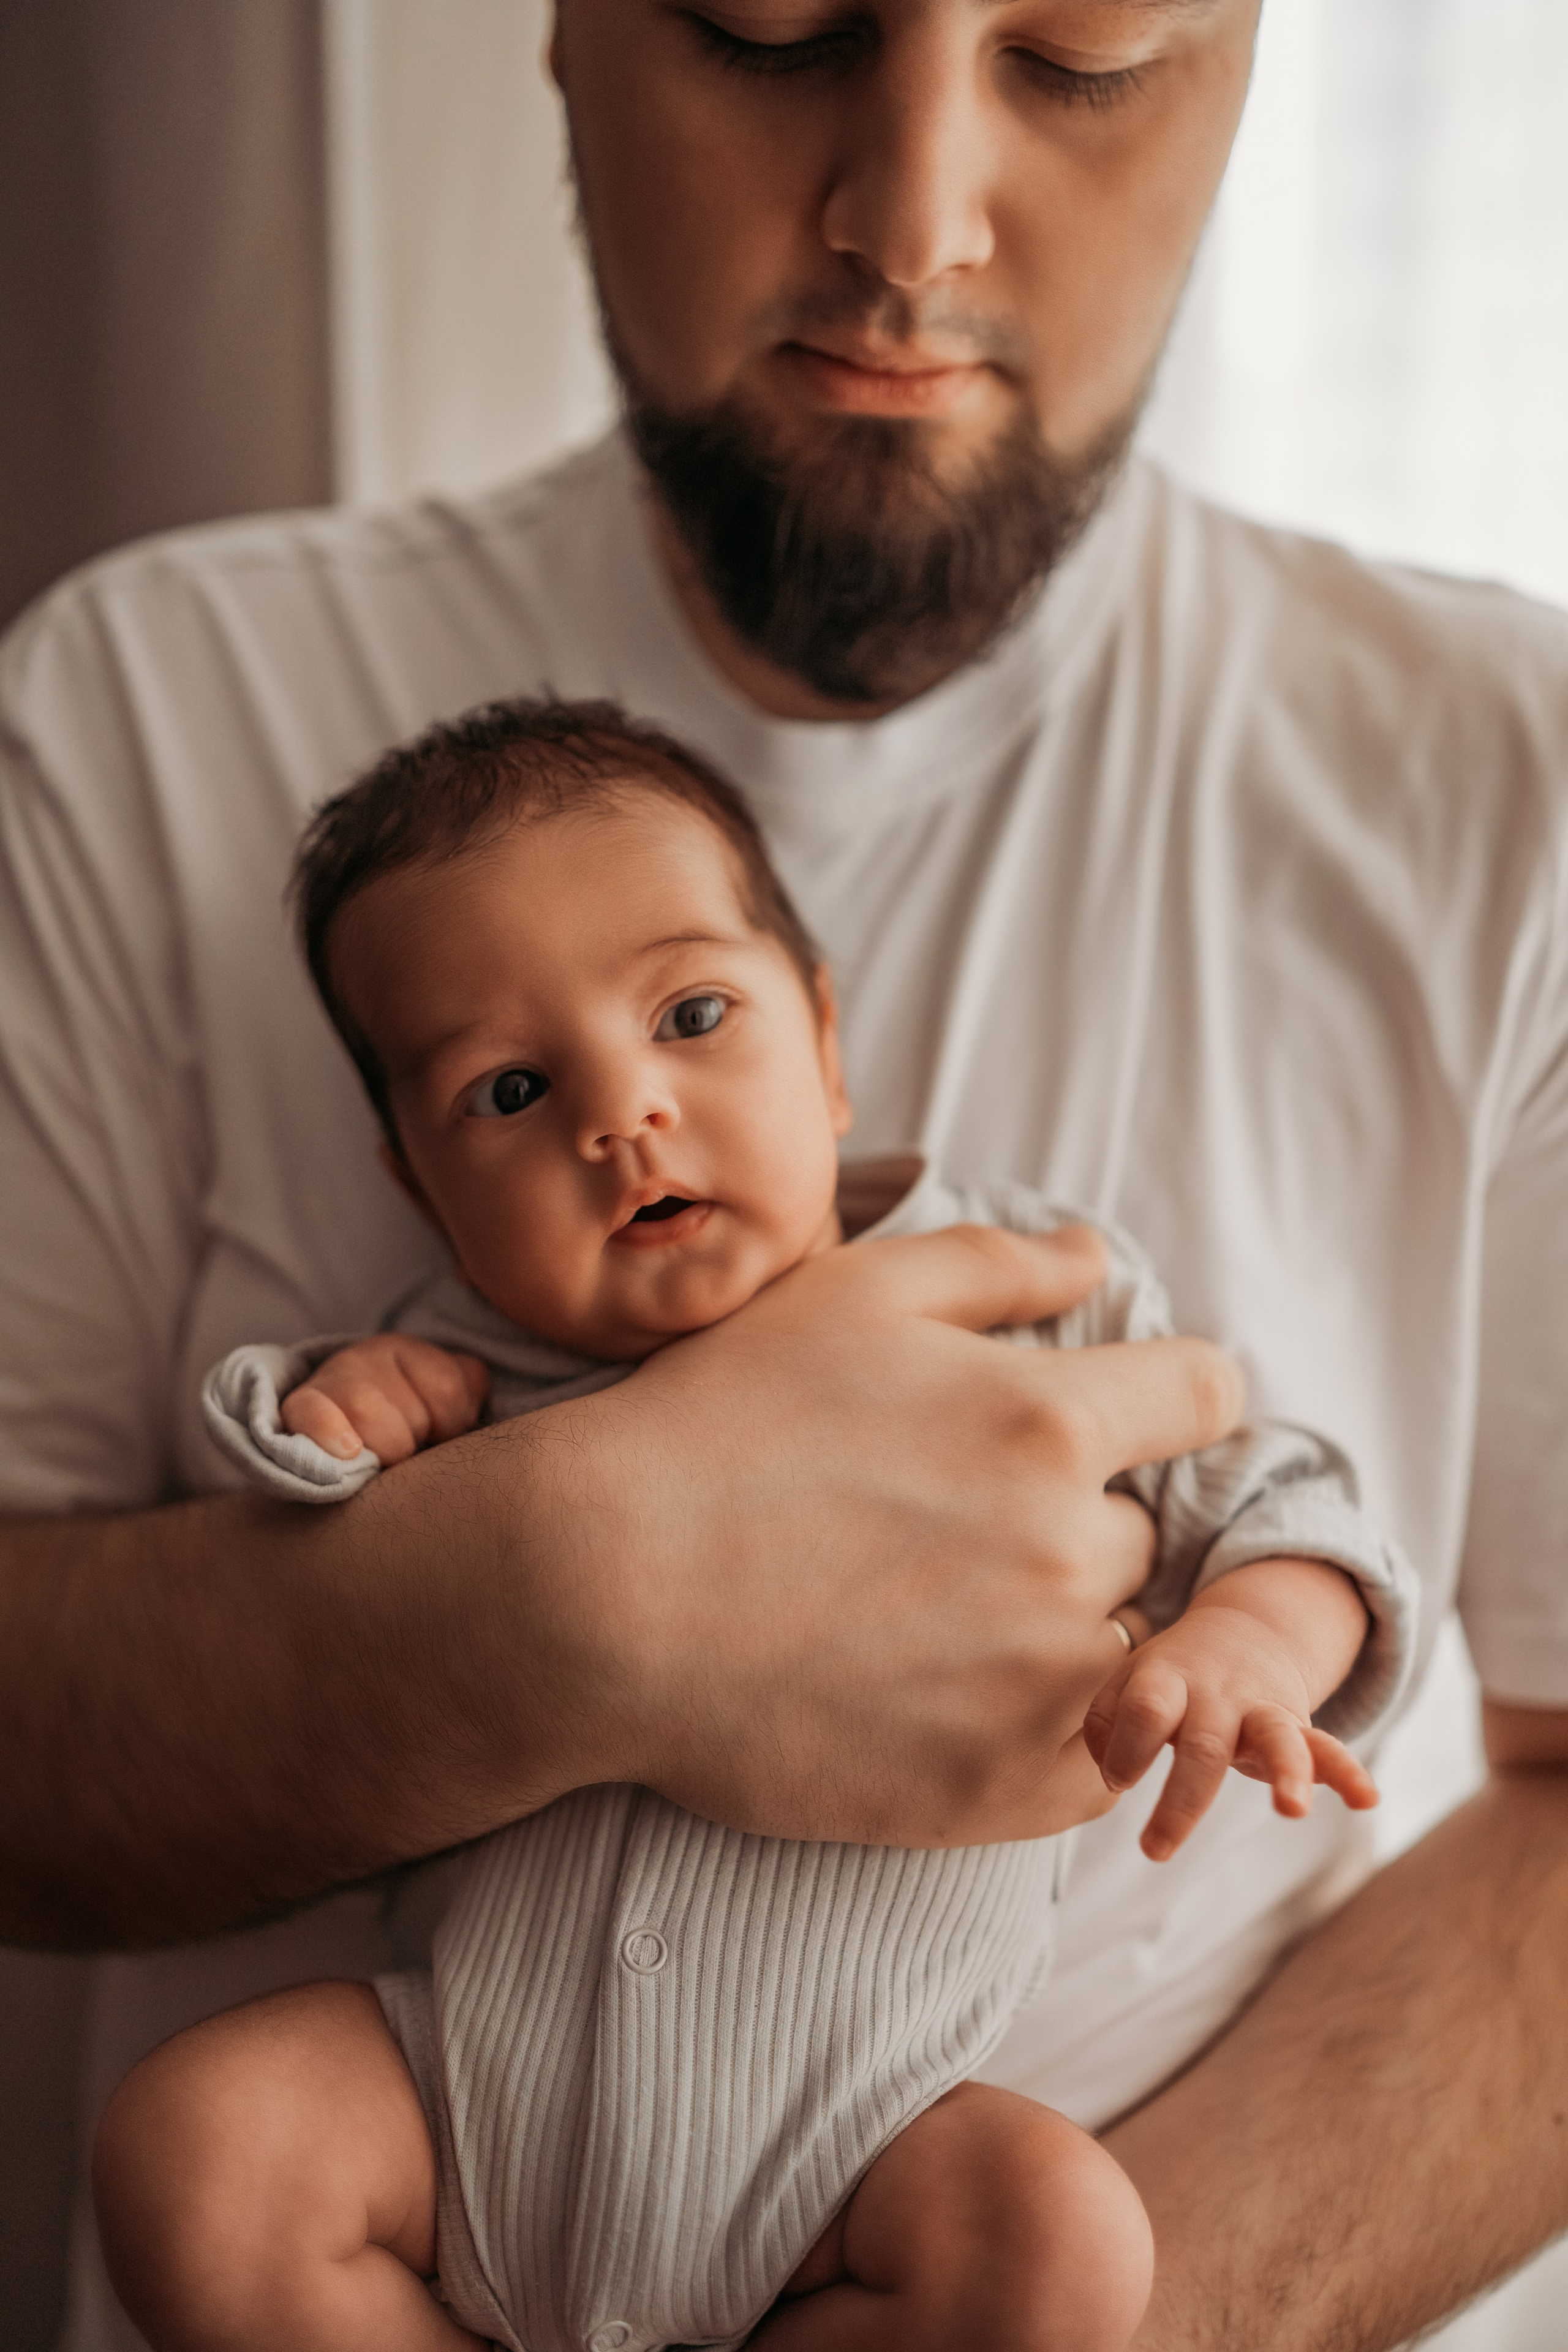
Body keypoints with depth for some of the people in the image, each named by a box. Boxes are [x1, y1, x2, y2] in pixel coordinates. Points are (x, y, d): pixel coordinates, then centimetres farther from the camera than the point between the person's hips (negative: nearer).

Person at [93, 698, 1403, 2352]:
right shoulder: (467, 1370, 2)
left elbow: (1270, 1500, 2)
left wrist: (1246, 1640, -21)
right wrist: (318, 1418, -7)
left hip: (836, 2147, -1)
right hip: (471, 2079, 2)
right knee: (189, 2146, -20)